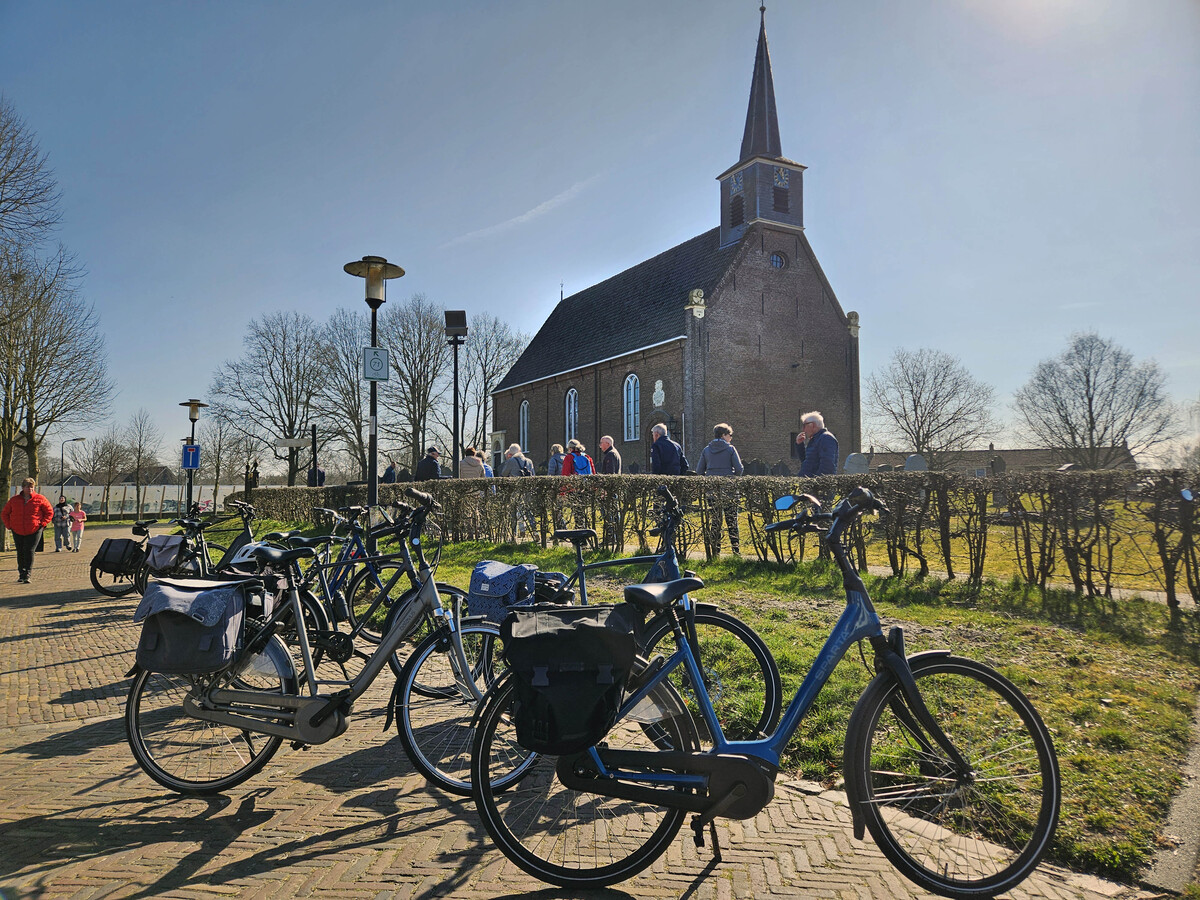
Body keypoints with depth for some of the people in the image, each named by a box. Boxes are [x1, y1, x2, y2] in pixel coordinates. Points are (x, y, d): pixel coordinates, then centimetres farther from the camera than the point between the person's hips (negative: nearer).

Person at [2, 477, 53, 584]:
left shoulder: (40, 499, -1)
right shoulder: (14, 500, 6)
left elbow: (49, 512, 6)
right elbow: (4, 513, 17)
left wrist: (42, 524, -4)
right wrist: (9, 525, 6)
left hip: (34, 531, -3)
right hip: (17, 531, 3)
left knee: (29, 551, -10)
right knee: (20, 552, 9)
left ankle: (27, 575, -6)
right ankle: (21, 574, 19)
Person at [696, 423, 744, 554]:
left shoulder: (706, 450, 6)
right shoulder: (730, 449, -4)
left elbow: (699, 471, 6)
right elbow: (739, 469, -8)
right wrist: (733, 476, 12)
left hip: (712, 491, 3)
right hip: (728, 490, -3)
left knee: (714, 521, 8)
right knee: (732, 521, 4)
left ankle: (715, 552, 8)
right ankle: (736, 551, 4)